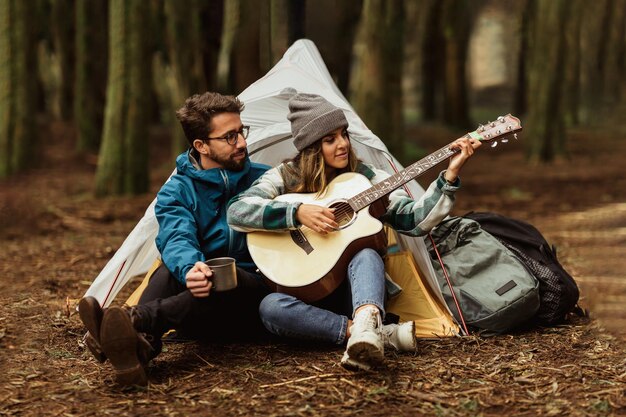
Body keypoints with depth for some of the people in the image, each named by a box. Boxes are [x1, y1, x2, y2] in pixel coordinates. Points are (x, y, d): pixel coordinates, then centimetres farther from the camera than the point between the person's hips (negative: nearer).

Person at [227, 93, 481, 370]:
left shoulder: (364, 177, 4)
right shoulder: (285, 177, -1)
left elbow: (414, 221, -5)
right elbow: (237, 212, -16)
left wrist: (450, 175, -15)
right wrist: (298, 212, -25)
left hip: (355, 293, 1)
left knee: (367, 256, -32)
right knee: (271, 307, -34)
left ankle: (366, 323, -65)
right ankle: (381, 334, -40)